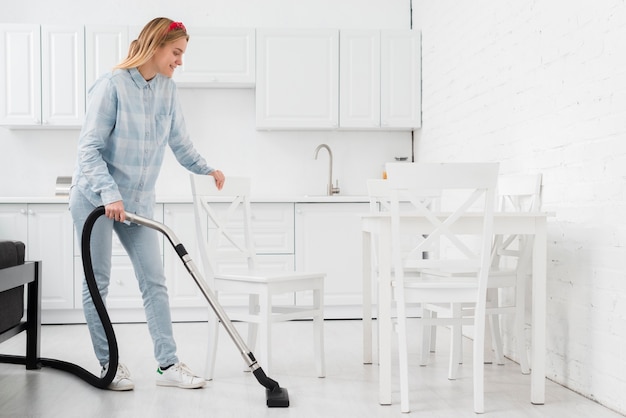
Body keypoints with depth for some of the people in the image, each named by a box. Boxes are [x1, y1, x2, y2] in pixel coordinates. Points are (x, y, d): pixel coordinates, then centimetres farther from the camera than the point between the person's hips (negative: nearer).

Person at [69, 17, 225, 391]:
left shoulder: (167, 89, 1)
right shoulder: (113, 86, -16)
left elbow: (180, 141, 15)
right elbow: (89, 148, -18)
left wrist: (206, 168, 25)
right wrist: (109, 193, -28)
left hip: (139, 201, 6)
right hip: (95, 196, -5)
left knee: (155, 280, 2)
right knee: (98, 282, 2)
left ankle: (168, 364, 6)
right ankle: (108, 364, 15)